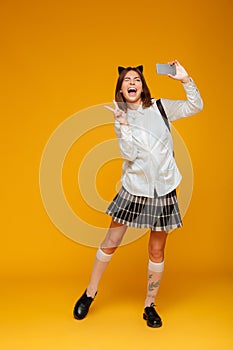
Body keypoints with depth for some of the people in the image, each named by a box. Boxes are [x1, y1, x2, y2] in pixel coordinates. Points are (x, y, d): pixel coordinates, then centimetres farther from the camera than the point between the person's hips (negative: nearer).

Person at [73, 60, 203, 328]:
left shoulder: (160, 107, 2)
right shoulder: (120, 118, 1)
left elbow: (195, 107, -4)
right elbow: (130, 154, -11)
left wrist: (185, 79, -15)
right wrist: (123, 123, -21)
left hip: (163, 190, 0)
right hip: (134, 188, 0)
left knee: (157, 250, 9)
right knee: (111, 243, 7)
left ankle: (150, 305, 28)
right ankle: (91, 291, 29)